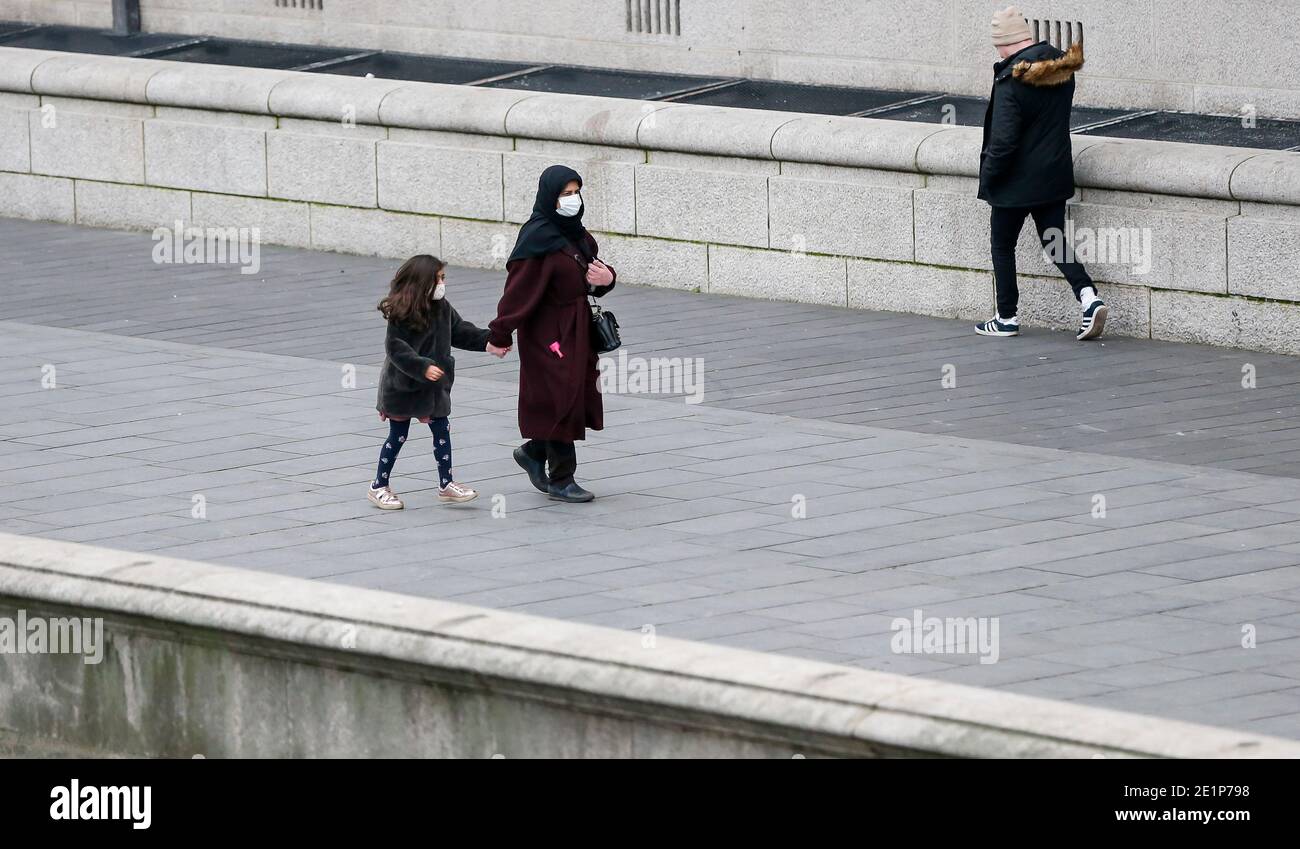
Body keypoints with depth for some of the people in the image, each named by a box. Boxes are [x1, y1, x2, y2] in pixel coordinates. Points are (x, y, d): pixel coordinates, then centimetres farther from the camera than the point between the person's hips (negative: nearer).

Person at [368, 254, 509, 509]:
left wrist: (487, 343, 1)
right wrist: (422, 367, -35)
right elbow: (396, 349, -26)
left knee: (442, 431, 8)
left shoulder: (442, 308, 1)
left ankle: (446, 483, 19)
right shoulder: (401, 314, -21)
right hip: (402, 386, -6)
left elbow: (460, 331, 12)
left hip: (435, 386, 6)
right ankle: (379, 486, 16)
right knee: (398, 436, 3)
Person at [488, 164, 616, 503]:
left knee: (582, 396, 12)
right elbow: (519, 289, -19)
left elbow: (590, 278, 19)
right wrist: (500, 334, -18)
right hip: (548, 333, -9)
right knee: (561, 399, -2)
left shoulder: (577, 234, 8)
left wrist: (605, 278, -5)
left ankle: (533, 452, 32)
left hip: (577, 329, 9)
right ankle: (560, 481, 10)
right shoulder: (538, 239, -18)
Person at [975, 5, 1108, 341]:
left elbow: (1003, 141, -22)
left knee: (1003, 247, 11)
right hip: (1055, 175, 6)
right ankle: (1089, 297, -6)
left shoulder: (1011, 82, -22)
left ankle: (1007, 318, 17)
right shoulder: (1061, 68, 0)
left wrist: (988, 177, -10)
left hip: (1017, 181, -6)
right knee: (1055, 242, 14)